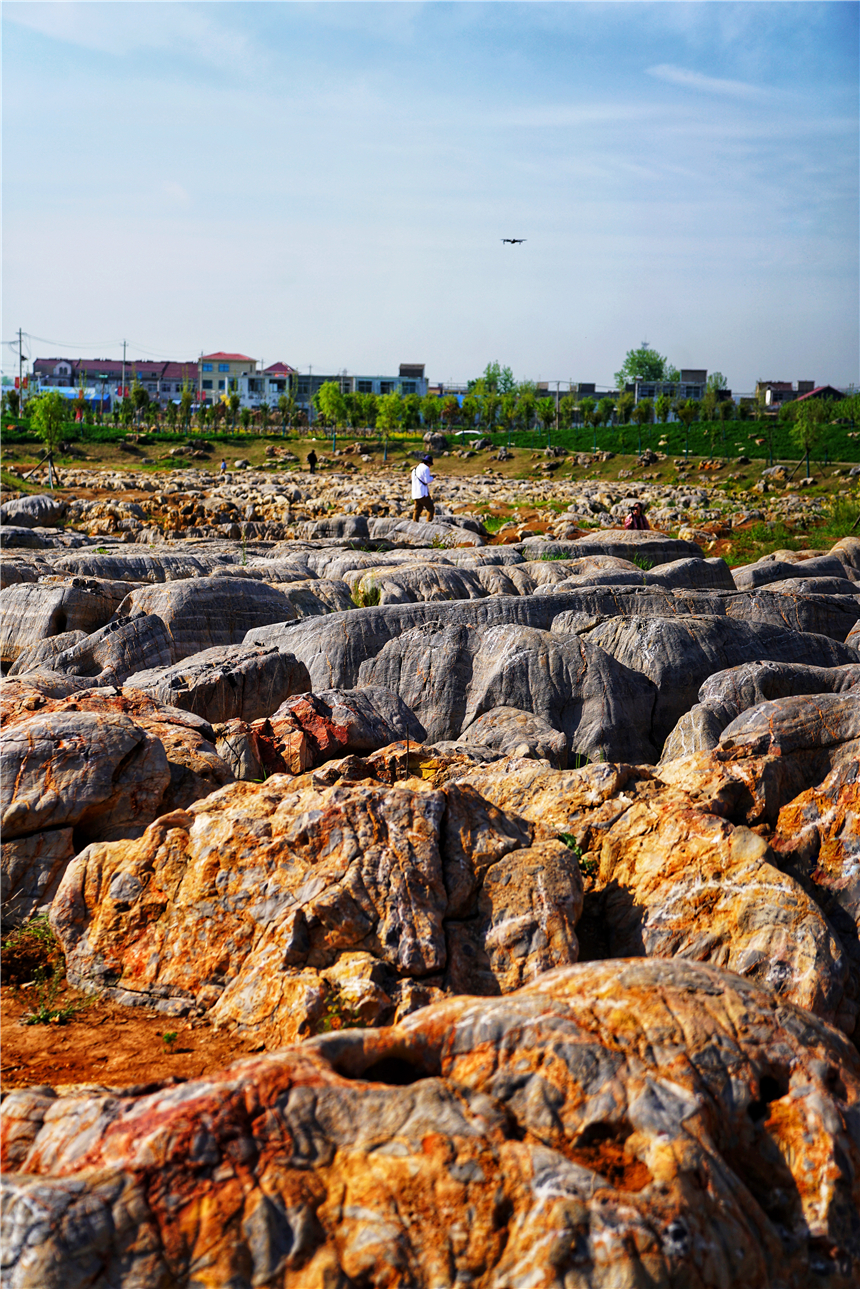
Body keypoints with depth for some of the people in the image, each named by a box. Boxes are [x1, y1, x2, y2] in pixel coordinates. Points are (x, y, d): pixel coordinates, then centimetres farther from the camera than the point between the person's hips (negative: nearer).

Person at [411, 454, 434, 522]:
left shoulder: (415, 469, 21)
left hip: (415, 494, 8)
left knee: (417, 510, 7)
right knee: (431, 509, -4)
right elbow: (427, 481, -12)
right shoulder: (425, 468, -5)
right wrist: (432, 477, 7)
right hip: (423, 493, -8)